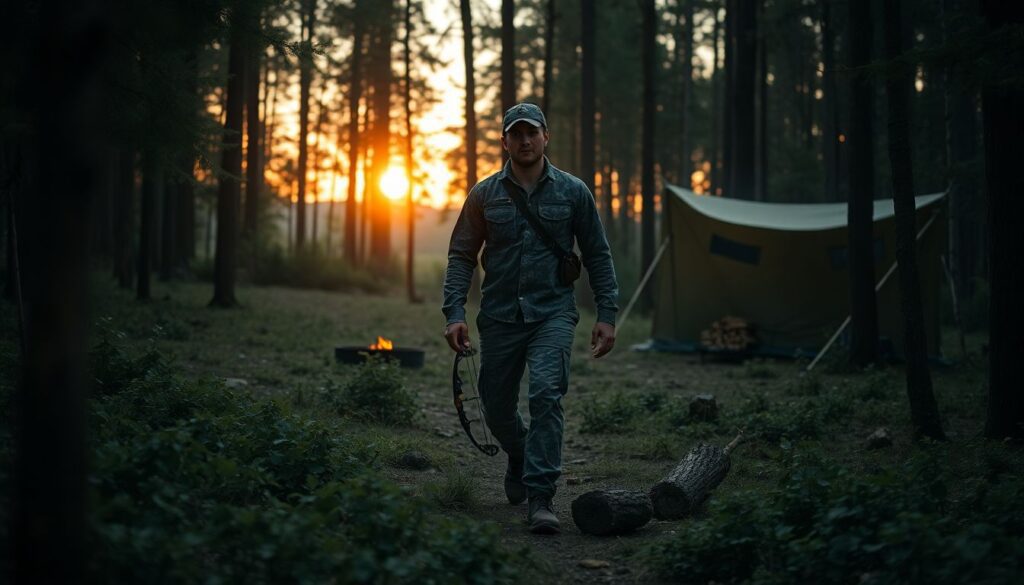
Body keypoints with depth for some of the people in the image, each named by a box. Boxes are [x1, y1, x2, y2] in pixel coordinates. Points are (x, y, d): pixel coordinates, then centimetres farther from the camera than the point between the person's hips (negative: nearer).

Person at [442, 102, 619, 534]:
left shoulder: (572, 191, 2)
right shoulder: (484, 195, 3)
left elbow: (597, 255, 7)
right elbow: (461, 256, 5)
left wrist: (606, 315, 2)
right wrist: (454, 313, -6)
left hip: (553, 314, -2)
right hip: (500, 316, 2)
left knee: (546, 394, -22)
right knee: (497, 408, 10)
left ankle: (540, 498, -19)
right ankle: (519, 459, 43)